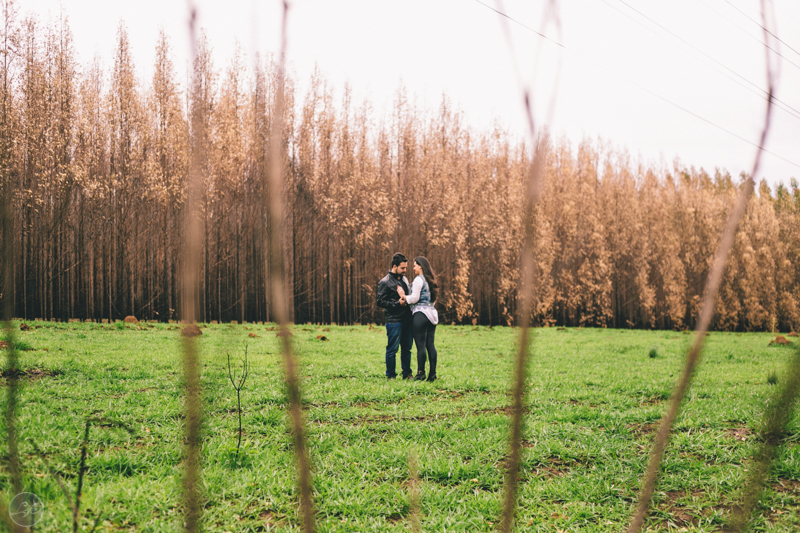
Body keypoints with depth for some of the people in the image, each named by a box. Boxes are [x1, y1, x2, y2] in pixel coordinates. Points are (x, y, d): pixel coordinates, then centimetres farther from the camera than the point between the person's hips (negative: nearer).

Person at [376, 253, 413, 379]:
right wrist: (397, 304, -16)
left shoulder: (404, 279, 16)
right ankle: (390, 375, 6)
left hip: (407, 320, 7)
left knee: (407, 348, 11)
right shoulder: (385, 282, -6)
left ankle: (407, 373, 19)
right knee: (392, 349, -2)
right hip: (394, 321, -7)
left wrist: (408, 301, 8)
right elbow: (380, 302, -10)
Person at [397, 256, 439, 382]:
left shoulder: (418, 280, -9)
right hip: (432, 313, 8)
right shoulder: (430, 280, 17)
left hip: (420, 315, -8)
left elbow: (414, 298, -12)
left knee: (421, 346, -5)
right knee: (431, 345, 6)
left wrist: (403, 296, 2)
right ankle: (432, 374, 5)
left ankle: (421, 373, -3)